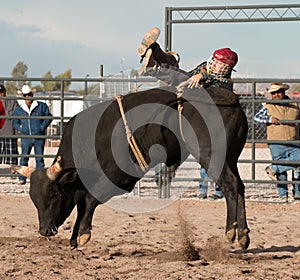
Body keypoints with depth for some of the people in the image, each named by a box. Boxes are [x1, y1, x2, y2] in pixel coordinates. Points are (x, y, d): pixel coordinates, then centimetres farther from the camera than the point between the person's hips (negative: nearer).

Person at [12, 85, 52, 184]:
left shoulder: (41, 106, 2)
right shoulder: (19, 109, 6)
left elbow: (48, 117, 7)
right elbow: (15, 122, 13)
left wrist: (42, 127, -6)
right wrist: (21, 128, -5)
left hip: (39, 137, -1)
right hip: (26, 137, 1)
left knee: (39, 158, 4)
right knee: (24, 158, 1)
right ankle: (22, 178, 7)